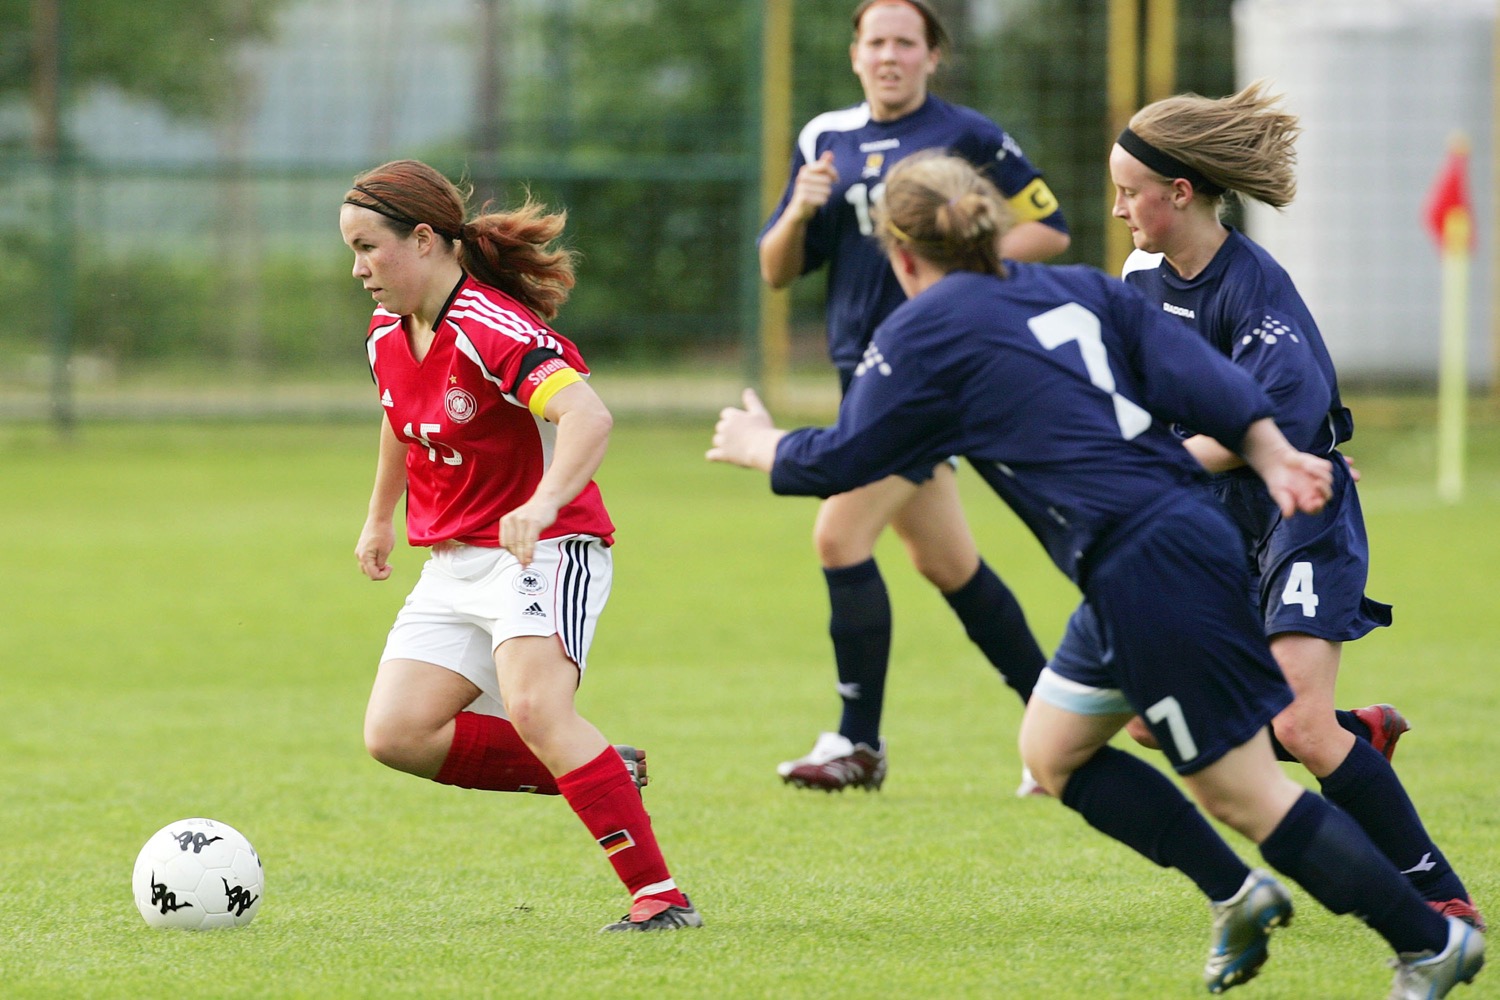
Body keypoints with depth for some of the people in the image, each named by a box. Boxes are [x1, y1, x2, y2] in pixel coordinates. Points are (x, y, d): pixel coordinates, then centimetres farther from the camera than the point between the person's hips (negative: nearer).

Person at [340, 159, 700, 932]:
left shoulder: (493, 331, -22)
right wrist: (378, 518, 38)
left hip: (543, 550, -9)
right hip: (453, 564, 9)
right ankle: (599, 770, 4)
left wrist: (542, 505, -52)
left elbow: (588, 417, -37)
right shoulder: (386, 337, 6)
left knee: (534, 708, -31)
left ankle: (659, 895, -29)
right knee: (396, 733, -9)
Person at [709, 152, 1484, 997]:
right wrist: (1272, 454, -6)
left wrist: (758, 445, 26)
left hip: (1149, 569, -9)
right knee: (1053, 751, 20)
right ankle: (1237, 895, 19)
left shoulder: (925, 333, -3)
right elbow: (1198, 374, 4)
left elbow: (838, 462, 7)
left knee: (1245, 793, -3)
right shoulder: (1080, 290, 17)